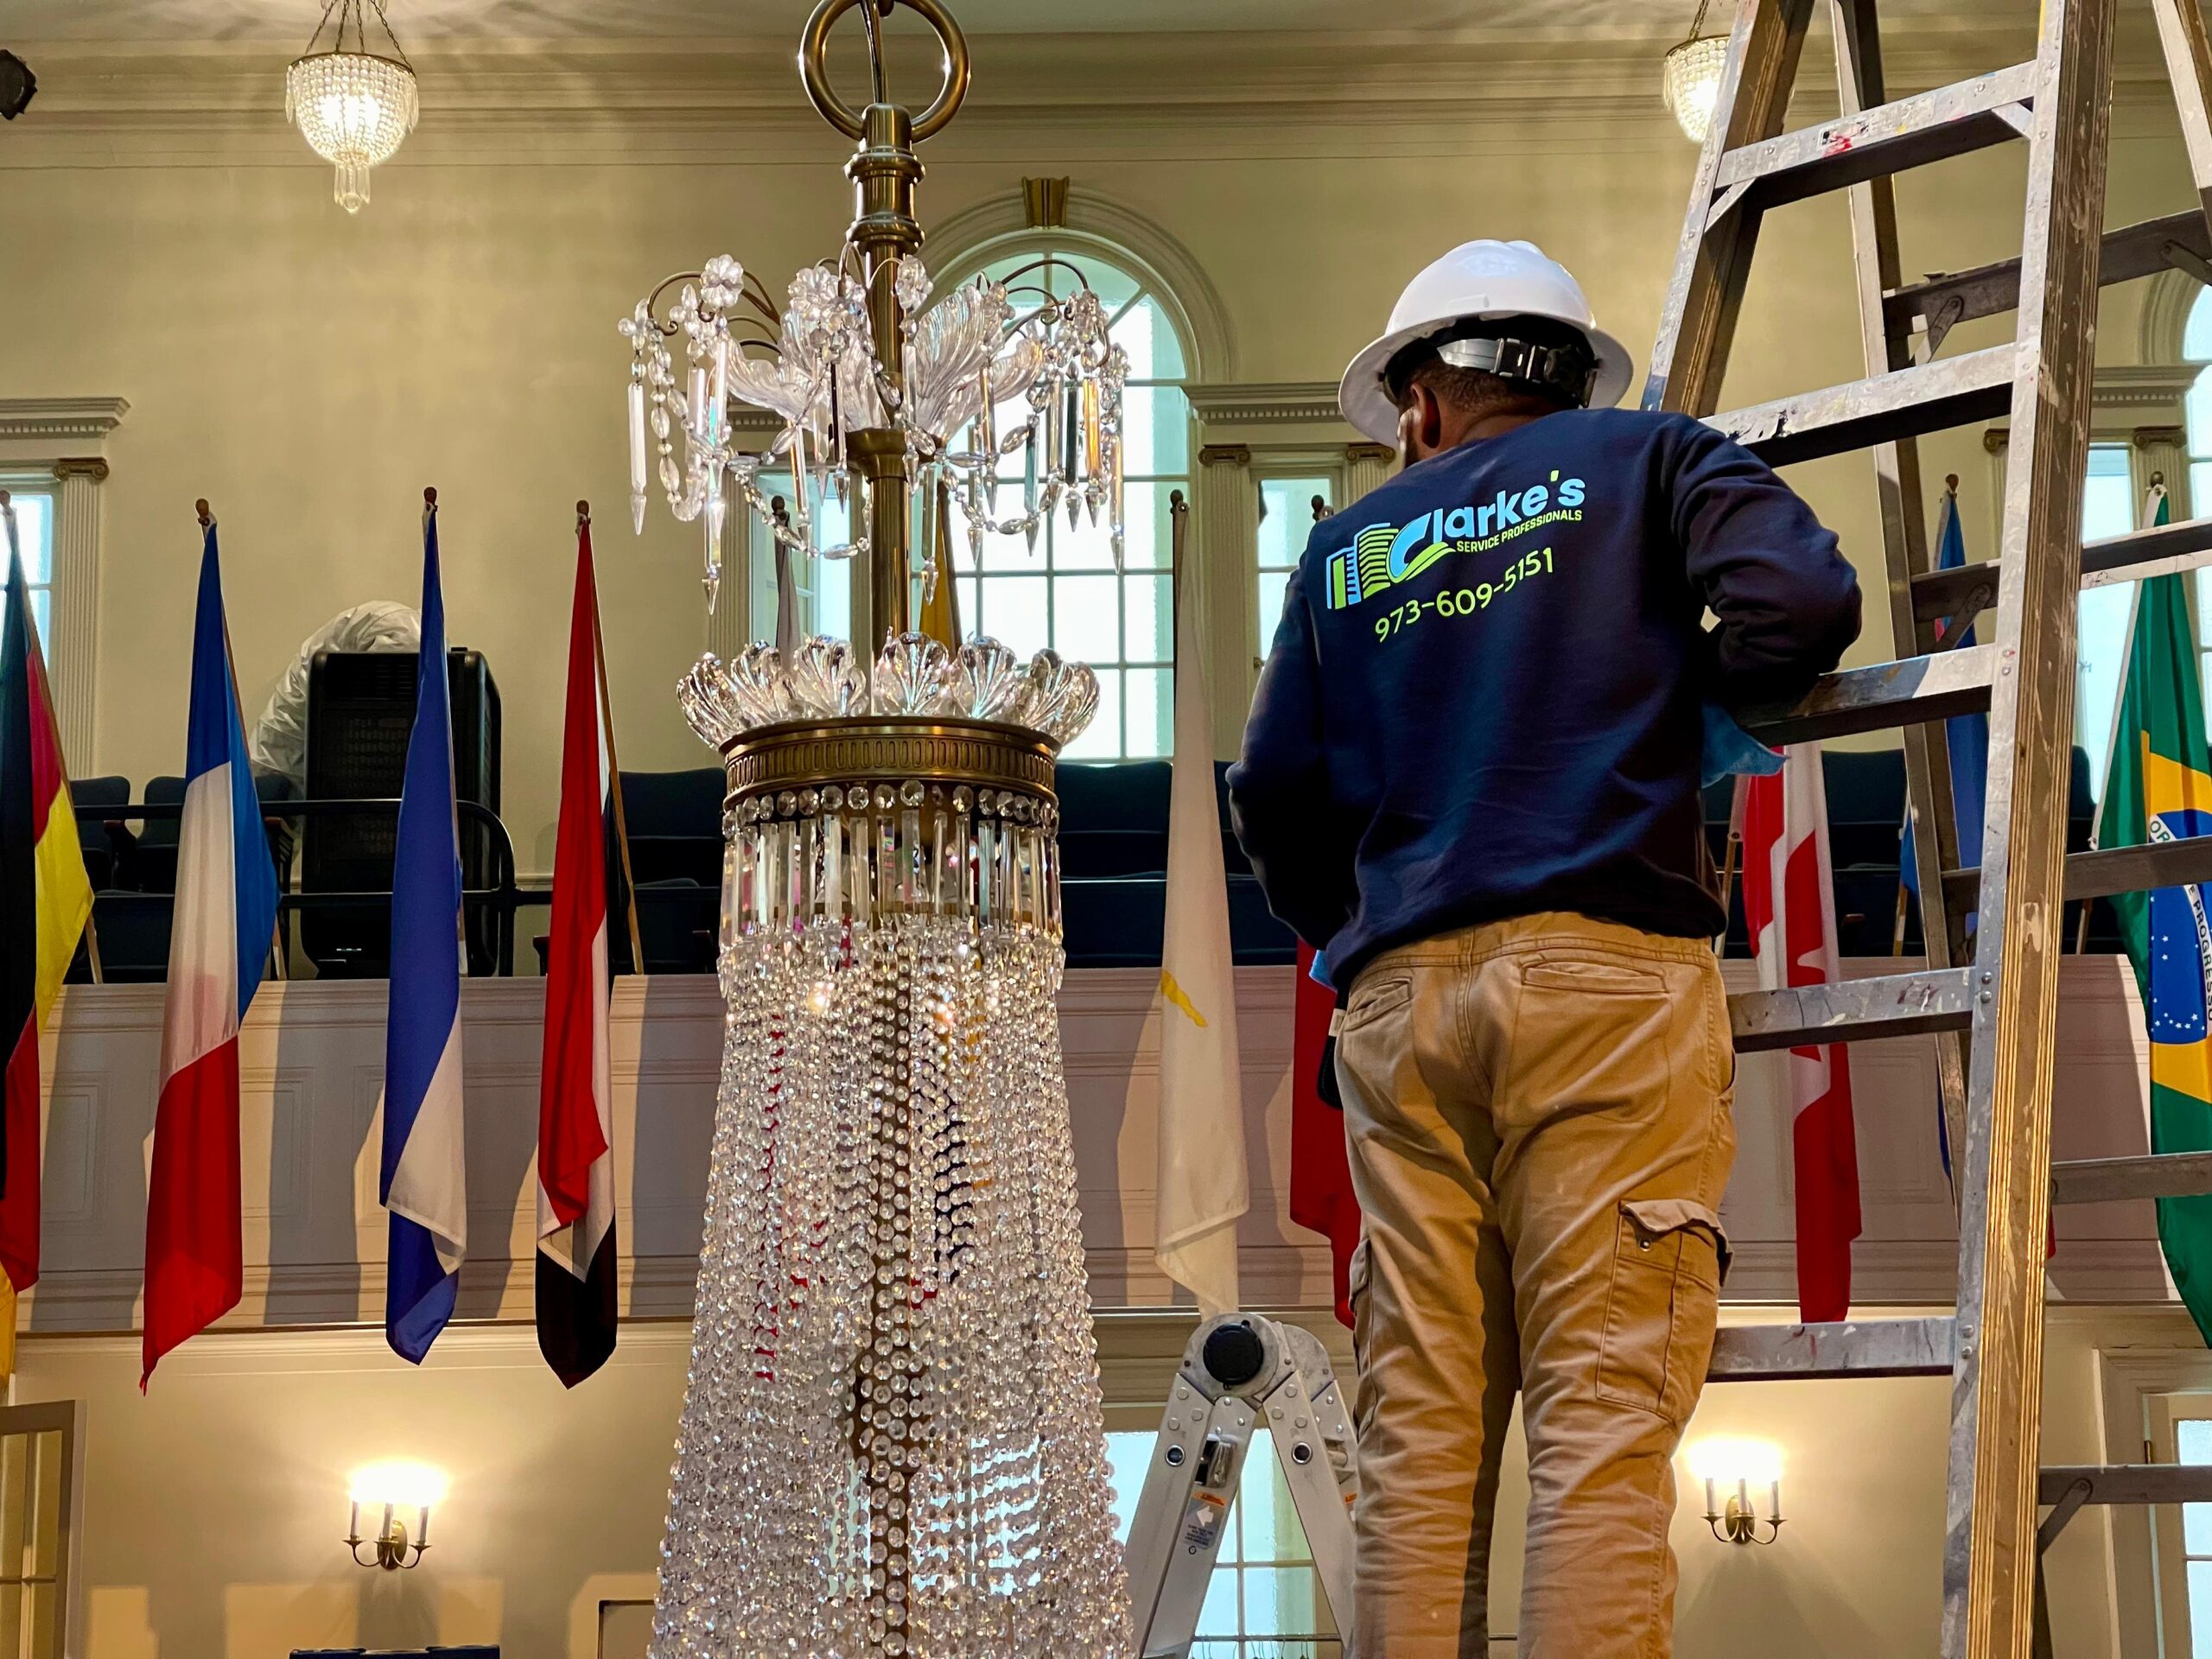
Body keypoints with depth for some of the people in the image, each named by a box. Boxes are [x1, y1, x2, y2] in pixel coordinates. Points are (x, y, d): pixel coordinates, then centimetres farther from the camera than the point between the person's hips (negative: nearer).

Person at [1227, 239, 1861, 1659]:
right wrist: (1679, 691, 16)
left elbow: (1276, 798, 19)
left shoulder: (1347, 547, 22)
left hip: (1402, 994, 3)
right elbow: (1803, 600, -4)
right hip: (1605, 966, -3)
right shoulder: (1645, 461, 13)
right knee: (1604, 1410, -8)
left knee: (1419, 1426, 2)